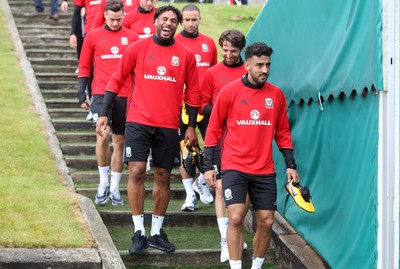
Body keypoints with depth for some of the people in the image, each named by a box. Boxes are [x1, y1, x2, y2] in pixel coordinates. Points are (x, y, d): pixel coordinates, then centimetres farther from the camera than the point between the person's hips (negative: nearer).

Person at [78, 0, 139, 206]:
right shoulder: (93, 36, 5)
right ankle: (103, 183, -4)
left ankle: (114, 188, 16)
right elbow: (84, 67, 9)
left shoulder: (132, 37, 7)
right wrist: (81, 93, 2)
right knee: (103, 135, -19)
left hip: (125, 96, 2)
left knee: (119, 141, 7)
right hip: (101, 94, -2)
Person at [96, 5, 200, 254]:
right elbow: (117, 80, 5)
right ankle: (139, 233, -3)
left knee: (163, 177, 7)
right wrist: (104, 114, 1)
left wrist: (192, 126, 8)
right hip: (138, 121, -2)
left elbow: (193, 91, 11)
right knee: (137, 172, -10)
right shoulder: (137, 48, 1)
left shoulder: (186, 55, 4)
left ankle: (157, 232, 18)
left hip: (169, 126, 2)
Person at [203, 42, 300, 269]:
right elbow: (213, 129, 2)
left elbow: (283, 133, 14)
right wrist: (209, 166, -1)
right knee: (236, 218, -15)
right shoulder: (230, 91, -4)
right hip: (234, 167, -3)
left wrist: (291, 165, 8)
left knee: (266, 222, 3)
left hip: (265, 171, 3)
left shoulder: (276, 94, 5)